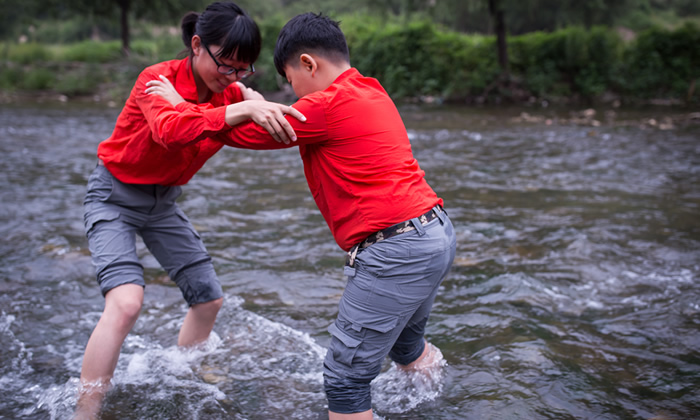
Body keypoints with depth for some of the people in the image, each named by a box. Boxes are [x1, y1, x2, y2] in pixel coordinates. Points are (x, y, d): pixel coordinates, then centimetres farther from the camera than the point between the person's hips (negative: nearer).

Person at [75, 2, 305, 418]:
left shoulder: (228, 93, -6)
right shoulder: (157, 80, -26)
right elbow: (170, 128, -47)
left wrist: (254, 98, -16)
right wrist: (243, 111, -60)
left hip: (163, 200, 7)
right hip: (114, 195, -7)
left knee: (209, 298, 8)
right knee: (126, 301, -27)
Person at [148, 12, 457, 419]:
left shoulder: (330, 105, -11)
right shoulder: (372, 93, 16)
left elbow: (247, 134, -2)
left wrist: (177, 103, 10)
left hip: (397, 249, -10)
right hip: (439, 234, 10)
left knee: (345, 378, 0)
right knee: (404, 346, 30)